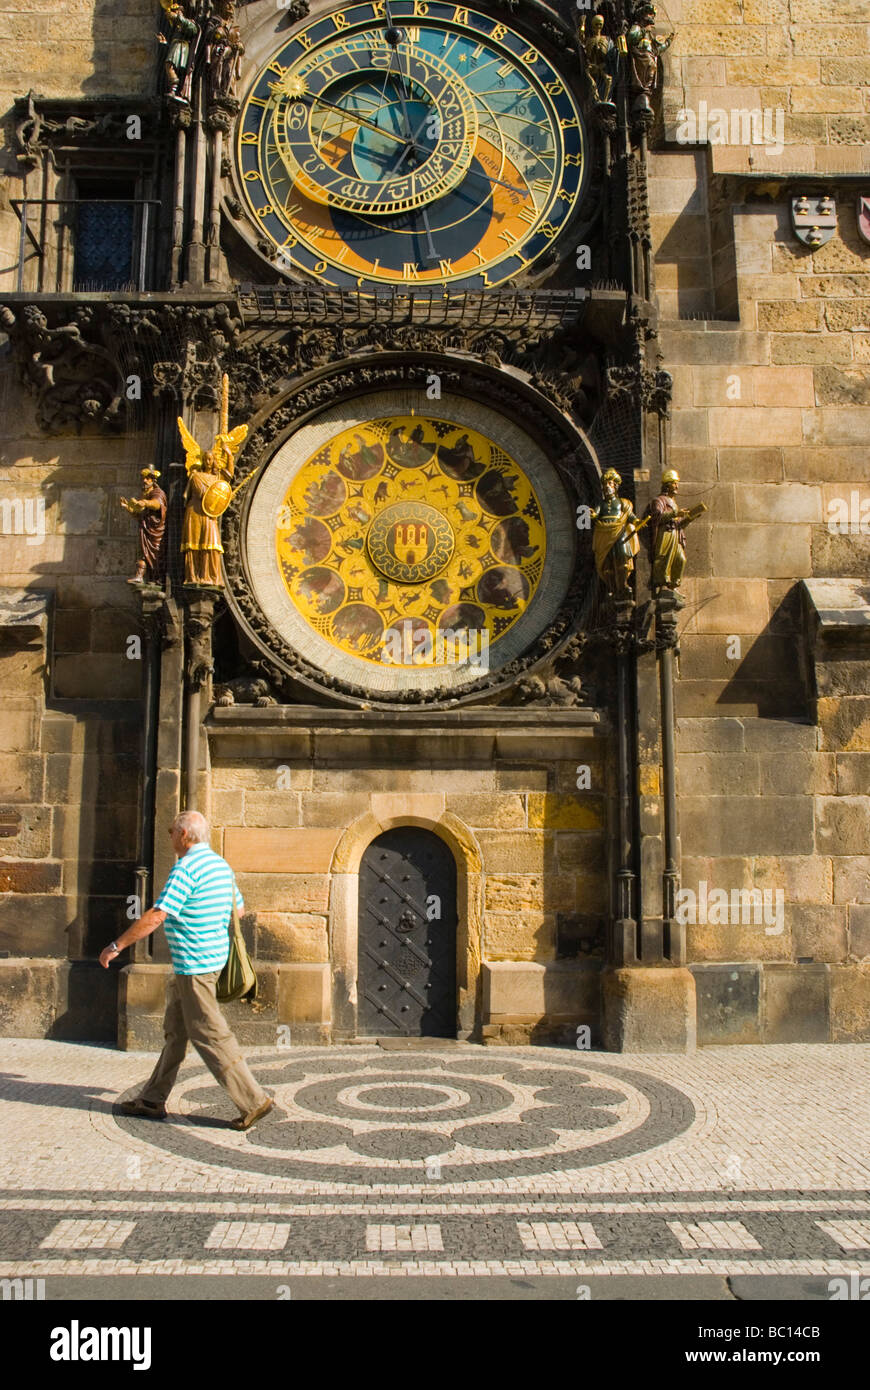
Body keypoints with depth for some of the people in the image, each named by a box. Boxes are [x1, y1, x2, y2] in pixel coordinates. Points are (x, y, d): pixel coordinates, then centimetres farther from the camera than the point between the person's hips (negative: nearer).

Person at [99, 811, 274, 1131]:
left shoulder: (186, 868, -17)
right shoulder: (221, 865, 11)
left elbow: (157, 916, -23)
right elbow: (239, 908, 22)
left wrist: (116, 945, -15)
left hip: (194, 965, -10)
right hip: (214, 957, 10)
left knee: (209, 1036, -5)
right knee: (175, 1031, 16)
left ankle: (253, 1101, -2)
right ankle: (152, 1100, 25)